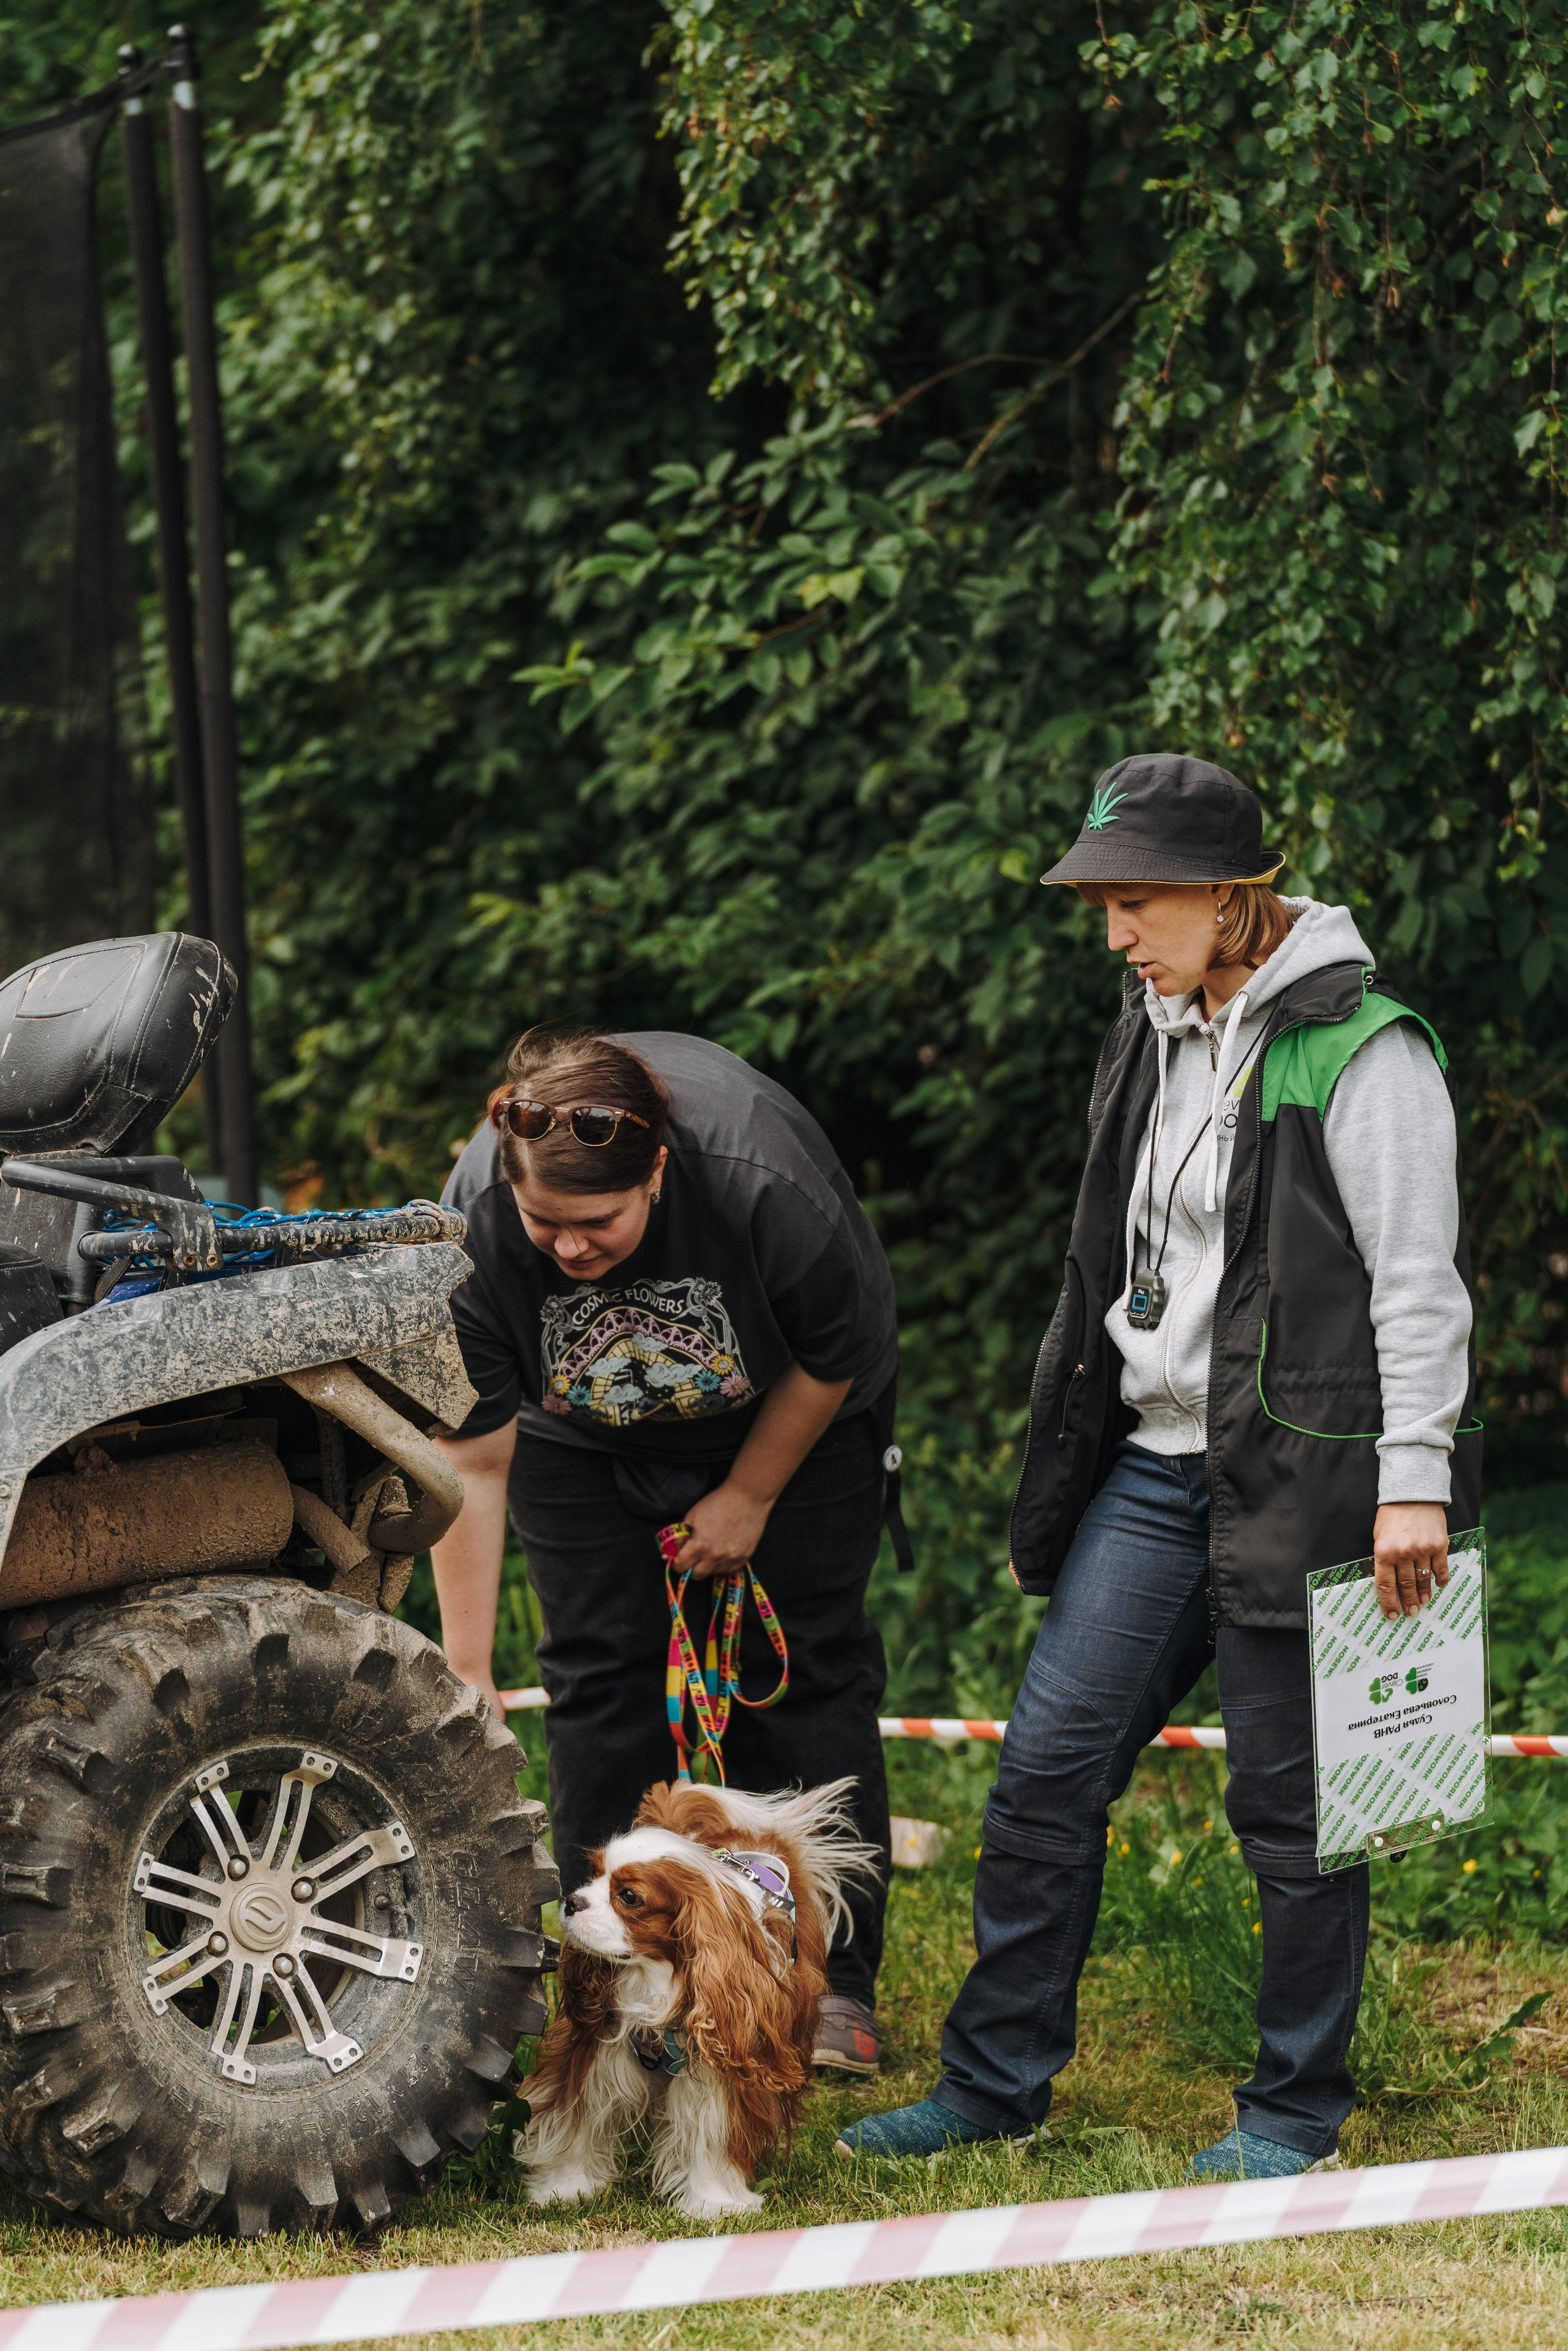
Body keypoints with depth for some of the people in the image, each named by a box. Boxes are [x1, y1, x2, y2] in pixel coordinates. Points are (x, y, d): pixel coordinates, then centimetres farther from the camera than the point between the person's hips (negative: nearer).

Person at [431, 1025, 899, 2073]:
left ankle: (834, 1981, 0)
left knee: (802, 1663, -5)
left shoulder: (761, 1181, -41)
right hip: (584, 1431, 1)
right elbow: (470, 1459, -27)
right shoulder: (477, 1226, -35)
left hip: (784, 1413, -1)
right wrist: (467, 1674, -27)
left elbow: (836, 1355, -20)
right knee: (602, 1672, -6)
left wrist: (749, 1497, -10)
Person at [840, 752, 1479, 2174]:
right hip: (1154, 1465, 8)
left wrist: (1414, 1482, -17)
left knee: (1289, 1800, 0)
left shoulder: (1360, 1049, -12)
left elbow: (1418, 1281, -14)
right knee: (1048, 1762, 4)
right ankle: (997, 2080, 14)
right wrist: (1083, 1447, 22)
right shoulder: (1156, 1035, 13)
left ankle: (1298, 2110, 14)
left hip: (1297, 1473, -8)